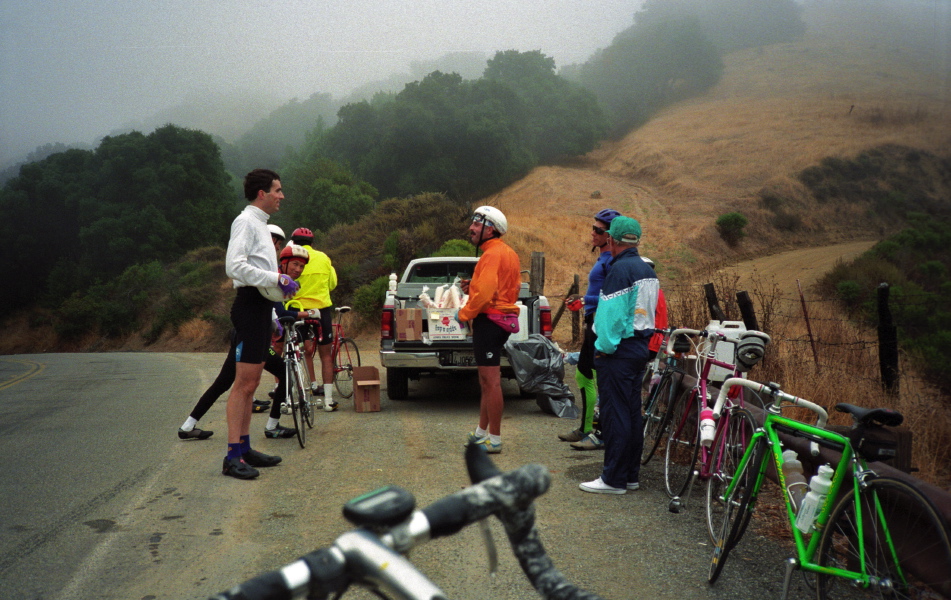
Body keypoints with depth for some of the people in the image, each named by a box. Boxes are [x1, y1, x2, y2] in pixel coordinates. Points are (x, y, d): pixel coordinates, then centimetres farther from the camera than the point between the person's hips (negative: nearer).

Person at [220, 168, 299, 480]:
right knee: (244, 383, -10)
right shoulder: (245, 221, -11)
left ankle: (244, 448, 20)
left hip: (261, 307, 10)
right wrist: (277, 279, -22)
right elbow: (235, 266, -23)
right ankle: (233, 456, -8)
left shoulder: (259, 223, 20)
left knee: (251, 383, 13)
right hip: (250, 305, -10)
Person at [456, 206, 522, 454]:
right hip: (501, 319, 11)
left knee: (491, 381, -6)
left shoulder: (492, 254, -16)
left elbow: (484, 294, -25)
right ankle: (482, 432, 30)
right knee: (486, 380, 19)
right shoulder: (508, 253, 16)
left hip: (489, 320, -11)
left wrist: (463, 314, -11)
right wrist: (472, 288, 10)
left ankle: (494, 440, -1)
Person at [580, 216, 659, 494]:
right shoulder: (647, 270, 13)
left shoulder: (620, 270, -16)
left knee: (614, 413, -5)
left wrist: (603, 347, -13)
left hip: (618, 349, -9)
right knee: (632, 411, 13)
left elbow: (611, 312, -21)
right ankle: (631, 475, 20)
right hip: (641, 347, 9)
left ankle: (614, 479, -1)